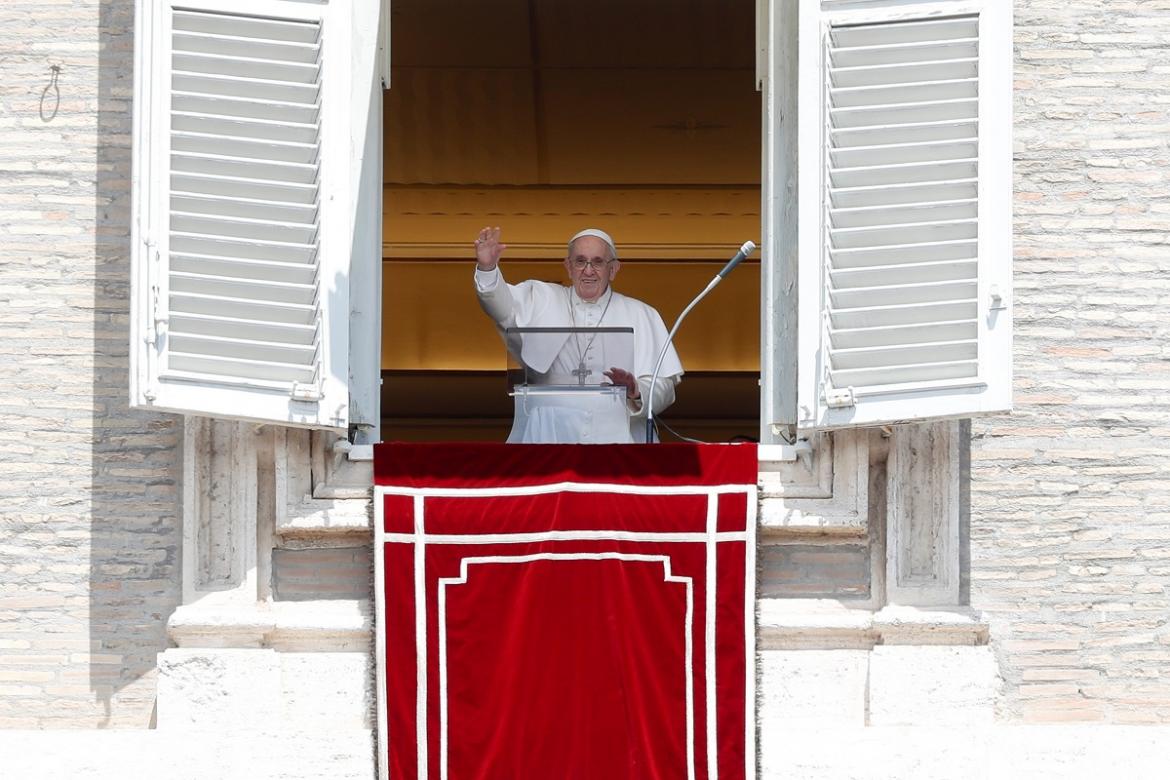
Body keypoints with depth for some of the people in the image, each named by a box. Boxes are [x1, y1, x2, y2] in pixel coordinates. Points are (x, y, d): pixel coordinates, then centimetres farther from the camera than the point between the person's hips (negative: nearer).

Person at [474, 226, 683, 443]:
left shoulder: (641, 315, 12)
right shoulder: (544, 301, 15)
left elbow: (664, 387, 5)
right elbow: (504, 307, -5)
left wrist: (635, 391, -17)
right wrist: (487, 269, -24)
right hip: (548, 434, 0)